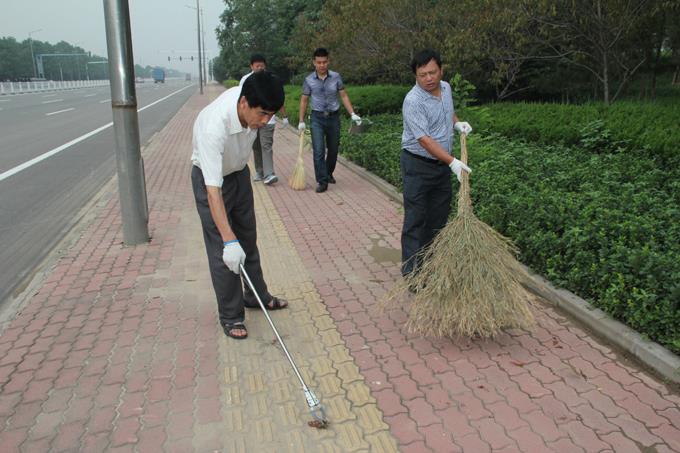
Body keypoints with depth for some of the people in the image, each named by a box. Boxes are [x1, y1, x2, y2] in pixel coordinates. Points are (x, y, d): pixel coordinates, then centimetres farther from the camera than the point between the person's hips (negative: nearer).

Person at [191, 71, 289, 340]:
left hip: (239, 172, 7)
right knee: (223, 252, -5)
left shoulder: (247, 94, -20)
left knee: (248, 240, 16)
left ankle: (256, 295, 33)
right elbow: (213, 190, -43)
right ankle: (230, 316, 11)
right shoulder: (213, 128, -41)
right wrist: (229, 241, -47)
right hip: (210, 179, -7)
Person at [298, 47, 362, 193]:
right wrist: (301, 121, 1)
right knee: (318, 150, -10)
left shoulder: (336, 77, -3)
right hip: (317, 118, -2)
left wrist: (353, 114, -7)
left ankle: (328, 174, 34)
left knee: (333, 149, 12)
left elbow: (344, 96, 2)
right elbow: (304, 100, 5)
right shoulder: (308, 80, -3)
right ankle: (322, 181, -5)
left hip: (334, 117, 2)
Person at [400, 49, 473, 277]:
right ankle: (411, 271, 3)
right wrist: (452, 161, -32)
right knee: (415, 218, -5)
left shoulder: (446, 88, 3)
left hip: (442, 164, 8)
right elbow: (424, 139, -27)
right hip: (418, 165, -8)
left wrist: (457, 123, 5)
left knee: (439, 215, 14)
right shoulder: (413, 101, -22)